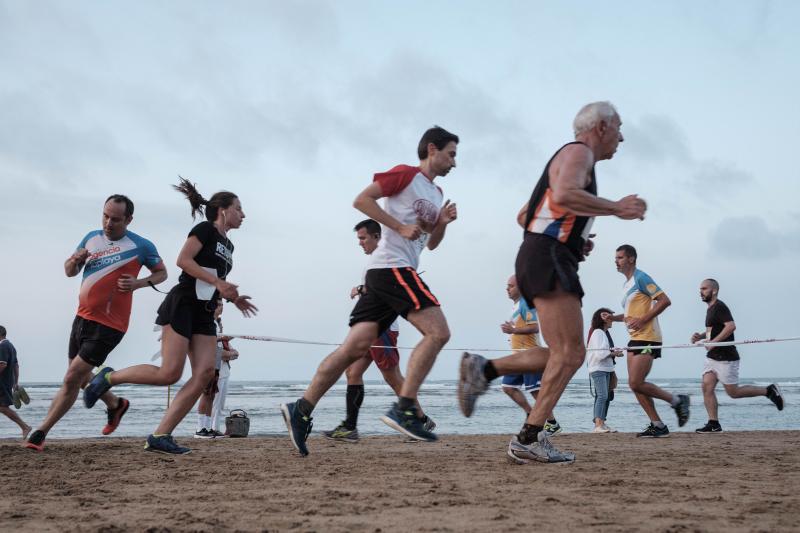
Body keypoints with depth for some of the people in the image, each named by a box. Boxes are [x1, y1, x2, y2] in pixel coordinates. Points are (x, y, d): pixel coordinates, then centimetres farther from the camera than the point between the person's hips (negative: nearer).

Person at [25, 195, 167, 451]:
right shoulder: (91, 238, 6)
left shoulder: (141, 246, -8)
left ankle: (40, 433, -4)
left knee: (72, 379, -11)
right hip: (82, 318, 7)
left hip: (108, 325, -7)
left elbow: (162, 273, 6)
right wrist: (75, 260, -9)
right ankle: (115, 405, 44)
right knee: (82, 378, 18)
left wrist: (138, 283, -14)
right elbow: (69, 271, 15)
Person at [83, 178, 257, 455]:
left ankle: (159, 436, -12)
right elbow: (183, 260, -16)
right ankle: (109, 377, 4)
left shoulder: (227, 245, 22)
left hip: (205, 314, 9)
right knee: (170, 373, -17)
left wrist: (233, 298, 12)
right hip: (182, 305, -9)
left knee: (205, 373, -10)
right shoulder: (205, 230, -3)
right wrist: (218, 282, -20)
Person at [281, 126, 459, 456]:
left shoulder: (435, 193, 25)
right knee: (437, 331, -16)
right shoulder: (406, 174, -2)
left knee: (356, 346, 0)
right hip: (392, 267, -9)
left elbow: (431, 243, 31)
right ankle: (404, 410, -20)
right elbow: (362, 200, -9)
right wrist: (400, 227, -14)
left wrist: (443, 223, 11)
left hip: (386, 274, 9)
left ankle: (301, 410, -2)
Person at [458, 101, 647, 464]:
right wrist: (616, 208, -18)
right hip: (549, 260, -10)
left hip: (537, 259, 10)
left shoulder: (575, 157, 29)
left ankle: (483, 369, 4)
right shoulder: (578, 152, -3)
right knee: (569, 354, -14)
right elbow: (564, 195, -26)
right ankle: (529, 440, -16)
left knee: (564, 355, 8)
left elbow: (523, 216, 31)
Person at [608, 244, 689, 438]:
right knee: (635, 385, 4)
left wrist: (643, 319, -20)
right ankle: (658, 425, 8)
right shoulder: (626, 284, 20)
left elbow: (665, 300, -16)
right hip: (635, 339, 10)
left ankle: (677, 400, 1)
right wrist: (614, 318, 12)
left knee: (636, 383, -15)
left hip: (647, 339, -10)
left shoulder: (641, 278, -9)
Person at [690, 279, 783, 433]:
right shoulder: (710, 308, 17)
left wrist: (713, 342, -25)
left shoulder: (720, 307, -13)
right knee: (707, 387, -4)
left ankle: (769, 391, 11)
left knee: (733, 392, -4)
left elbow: (731, 326, -26)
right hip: (712, 357, 9)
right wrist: (701, 336, 12)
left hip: (726, 358, -9)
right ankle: (713, 424, -4)